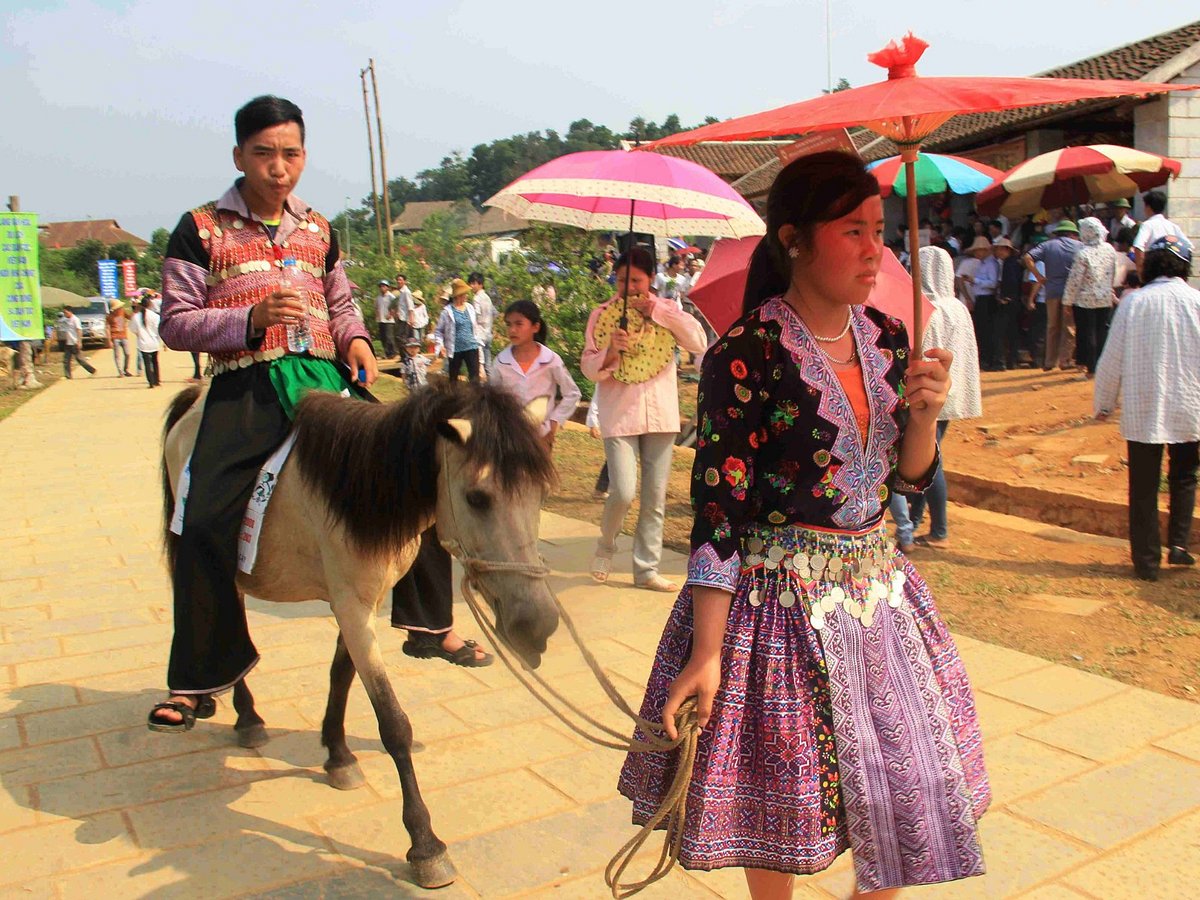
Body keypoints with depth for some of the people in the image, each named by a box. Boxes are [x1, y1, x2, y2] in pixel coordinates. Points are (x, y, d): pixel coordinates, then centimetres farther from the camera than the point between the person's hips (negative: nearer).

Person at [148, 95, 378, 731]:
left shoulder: (319, 229, 17)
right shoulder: (201, 230, 5)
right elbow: (175, 323, 1)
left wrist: (355, 340, 4)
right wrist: (249, 319, -15)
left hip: (324, 378, 4)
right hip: (245, 390, -3)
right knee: (203, 526, -15)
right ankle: (199, 679, 4)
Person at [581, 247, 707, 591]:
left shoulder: (667, 310, 7)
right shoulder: (602, 314, 3)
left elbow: (699, 342, -8)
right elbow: (588, 366, 0)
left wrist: (657, 311, -12)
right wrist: (611, 351, -21)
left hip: (661, 415, 2)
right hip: (619, 414, -2)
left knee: (655, 498, 6)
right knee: (622, 492, -13)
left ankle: (646, 569, 18)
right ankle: (606, 546, 17)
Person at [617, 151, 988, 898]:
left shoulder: (888, 339, 2)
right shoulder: (746, 354, -17)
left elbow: (909, 479, 9)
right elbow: (718, 507, -18)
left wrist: (925, 413, -12)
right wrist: (707, 652, -20)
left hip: (879, 587, 6)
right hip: (782, 600, -6)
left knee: (906, 786, 18)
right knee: (782, 799, 11)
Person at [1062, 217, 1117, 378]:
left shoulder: (1083, 253, -17)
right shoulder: (1110, 250, 1)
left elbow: (1074, 280, -15)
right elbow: (1113, 275, 11)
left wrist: (1067, 301, -8)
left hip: (1085, 300, -5)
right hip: (1105, 299, 5)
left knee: (1087, 334, 2)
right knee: (1102, 332, 12)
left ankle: (1091, 369, 3)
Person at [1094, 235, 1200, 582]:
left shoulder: (1133, 302, -7)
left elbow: (1113, 358, -4)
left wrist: (1103, 403, 8)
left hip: (1142, 410, -1)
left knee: (1143, 487, 8)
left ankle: (1147, 560, 10)